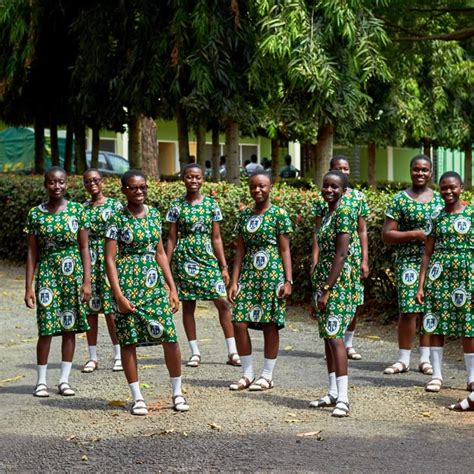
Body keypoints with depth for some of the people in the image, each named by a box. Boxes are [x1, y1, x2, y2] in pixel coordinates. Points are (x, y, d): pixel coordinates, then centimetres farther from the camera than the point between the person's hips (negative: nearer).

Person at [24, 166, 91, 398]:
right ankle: (41, 381, 8)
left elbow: (84, 248, 2)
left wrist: (87, 282, -3)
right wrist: (29, 287, -2)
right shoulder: (36, 214, 1)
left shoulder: (77, 210, 1)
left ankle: (64, 379, 12)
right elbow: (32, 253, 2)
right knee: (46, 328, -3)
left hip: (72, 274, 1)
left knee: (69, 327, 4)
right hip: (47, 275, -1)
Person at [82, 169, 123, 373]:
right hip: (88, 260, 3)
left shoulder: (115, 205, 1)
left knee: (110, 308, -5)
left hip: (109, 258, -3)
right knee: (90, 308, 4)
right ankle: (92, 357, 11)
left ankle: (118, 355, 5)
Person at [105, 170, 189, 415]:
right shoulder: (118, 219, -4)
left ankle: (177, 392, 11)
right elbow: (110, 259, -7)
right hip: (128, 284, -3)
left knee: (170, 336, -3)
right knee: (128, 340, 1)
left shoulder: (154, 215, 9)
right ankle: (137, 397, 11)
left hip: (155, 283, 4)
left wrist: (172, 288, 10)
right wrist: (119, 295, -14)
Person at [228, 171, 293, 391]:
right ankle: (248, 373, 11)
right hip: (249, 275, 5)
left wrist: (288, 281, -9)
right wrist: (234, 281, 6)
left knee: (269, 325, 1)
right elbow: (240, 250, 11)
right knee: (239, 323, -2)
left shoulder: (279, 215, -3)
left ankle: (267, 375, 12)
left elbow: (285, 250, -3)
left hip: (272, 275, -4)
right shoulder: (244, 215, 10)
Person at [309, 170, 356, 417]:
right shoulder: (327, 214, 15)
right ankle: (333, 393, 19)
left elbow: (341, 254, -17)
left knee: (334, 335, -14)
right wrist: (318, 287, 13)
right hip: (323, 280, 9)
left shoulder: (343, 213, -12)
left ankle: (343, 398, -16)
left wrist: (327, 290, -19)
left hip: (338, 281, -9)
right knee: (327, 336, 12)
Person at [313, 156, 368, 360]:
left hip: (353, 254, 2)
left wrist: (365, 260, 1)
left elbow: (362, 231, 6)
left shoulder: (358, 197, 5)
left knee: (354, 302, 4)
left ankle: (349, 344, 18)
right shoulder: (324, 199, -1)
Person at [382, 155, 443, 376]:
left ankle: (425, 358, 13)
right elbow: (387, 235, -5)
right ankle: (403, 359, 0)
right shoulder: (400, 200, -1)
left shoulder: (439, 198, 10)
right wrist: (415, 234, -14)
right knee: (409, 309, -9)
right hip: (409, 262, -3)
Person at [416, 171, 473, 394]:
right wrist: (421, 286, 3)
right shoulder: (436, 217, 7)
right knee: (436, 325, 1)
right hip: (439, 274, 2)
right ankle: (436, 375, 10)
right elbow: (427, 253, 8)